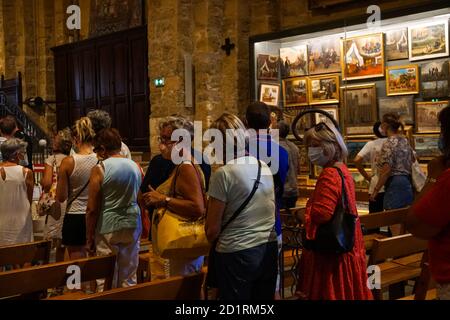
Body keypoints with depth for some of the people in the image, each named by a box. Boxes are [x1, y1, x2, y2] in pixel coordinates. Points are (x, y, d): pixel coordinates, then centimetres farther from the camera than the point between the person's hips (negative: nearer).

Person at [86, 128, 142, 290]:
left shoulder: (99, 169, -10)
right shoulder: (136, 166, 4)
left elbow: (92, 209, -9)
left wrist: (90, 237, 0)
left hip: (108, 228, -4)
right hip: (133, 225, 4)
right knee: (129, 279, 13)